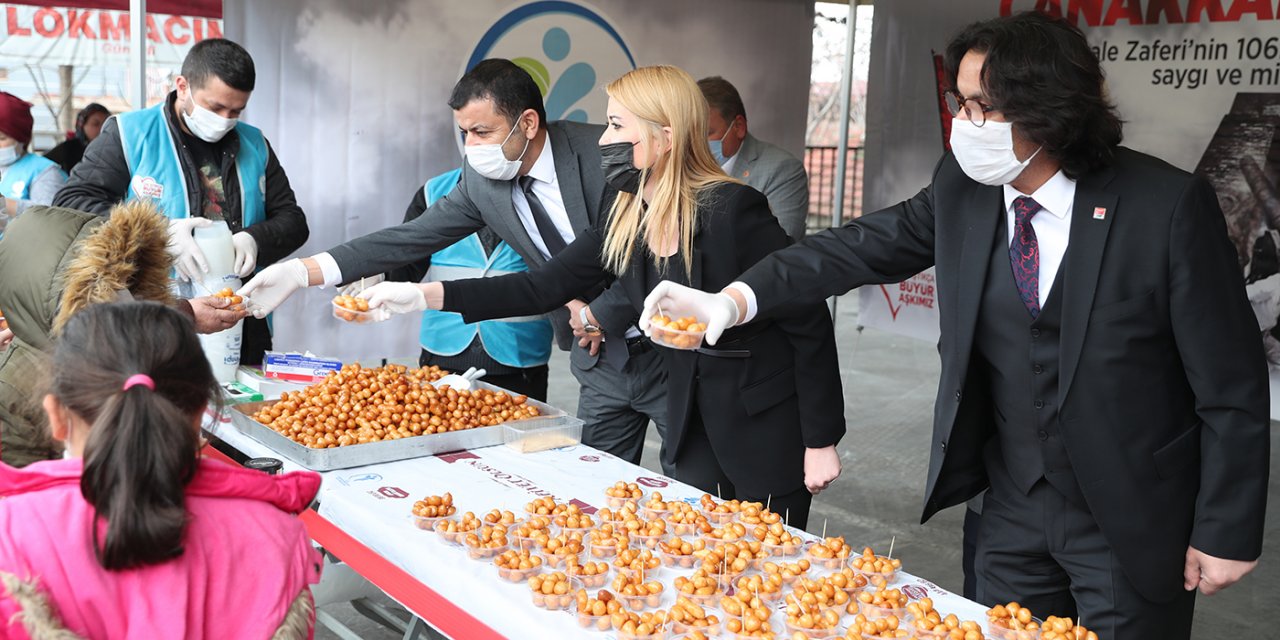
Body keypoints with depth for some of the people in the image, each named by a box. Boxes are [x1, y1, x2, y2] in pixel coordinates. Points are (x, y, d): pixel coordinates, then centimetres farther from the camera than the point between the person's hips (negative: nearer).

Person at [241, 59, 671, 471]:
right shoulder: (481, 181, -4)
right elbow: (413, 238, -4)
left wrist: (599, 315, -16)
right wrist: (302, 272, -11)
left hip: (665, 349, -4)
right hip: (600, 360, 4)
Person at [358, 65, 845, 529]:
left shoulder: (731, 208, -21)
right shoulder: (624, 219, -1)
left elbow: (809, 322, -17)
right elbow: (546, 286, 0)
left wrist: (821, 441, -14)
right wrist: (424, 295, -7)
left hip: (769, 427, -6)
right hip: (693, 422, 7)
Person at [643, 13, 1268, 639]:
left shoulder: (1169, 205, -18)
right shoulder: (962, 188, -6)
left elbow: (1232, 385, -13)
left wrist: (1227, 532, -10)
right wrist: (736, 299, -14)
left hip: (1134, 525, -4)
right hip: (1011, 509, 4)